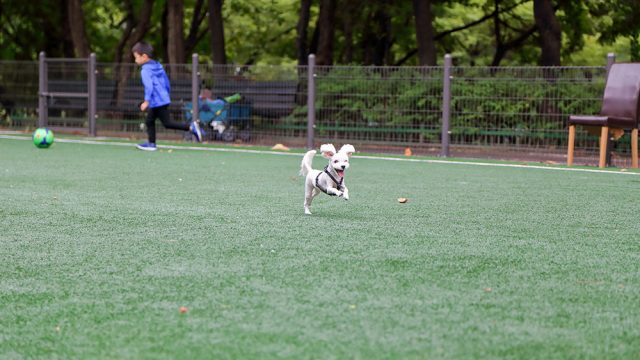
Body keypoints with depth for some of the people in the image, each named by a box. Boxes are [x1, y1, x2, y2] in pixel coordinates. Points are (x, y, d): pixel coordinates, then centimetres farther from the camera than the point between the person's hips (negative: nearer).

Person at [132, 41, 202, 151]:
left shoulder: (146, 70, -13)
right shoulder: (158, 66, 15)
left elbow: (149, 86, -24)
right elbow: (167, 82, 21)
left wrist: (146, 101, -26)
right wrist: (167, 95, 31)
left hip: (157, 102, -10)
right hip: (164, 99, 10)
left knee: (167, 123, -7)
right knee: (149, 121, 16)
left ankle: (191, 127, -15)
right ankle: (151, 144, 18)